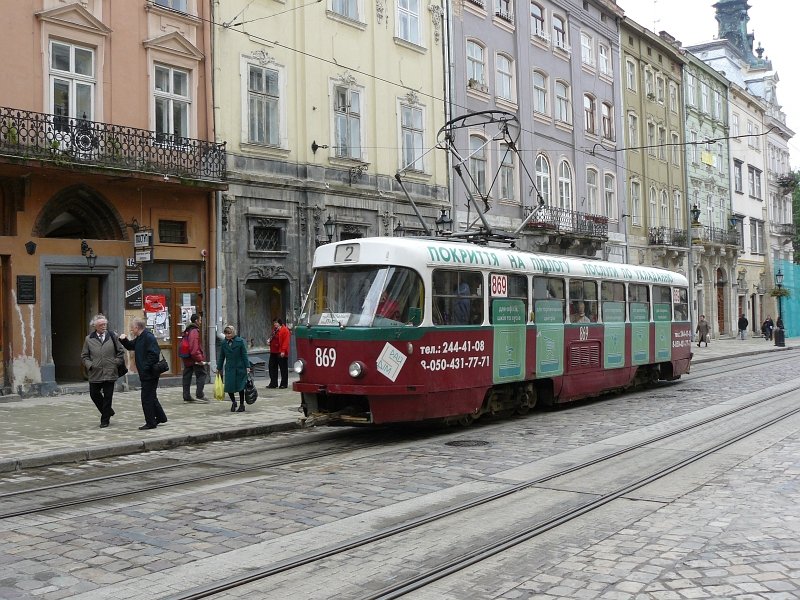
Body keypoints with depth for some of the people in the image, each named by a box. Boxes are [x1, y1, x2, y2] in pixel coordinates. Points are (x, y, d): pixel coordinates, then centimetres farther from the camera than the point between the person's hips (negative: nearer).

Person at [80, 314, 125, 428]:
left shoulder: (112, 337, 3)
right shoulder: (89, 339, 3)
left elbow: (121, 351, 10)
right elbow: (84, 356, 9)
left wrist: (116, 363, 0)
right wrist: (89, 365, -6)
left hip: (110, 373, -1)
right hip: (95, 373, 1)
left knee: (108, 396, 2)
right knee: (94, 394, 5)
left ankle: (105, 420, 13)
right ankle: (108, 412, 28)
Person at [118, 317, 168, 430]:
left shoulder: (149, 337, -18)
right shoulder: (139, 338, 14)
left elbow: (154, 354, -25)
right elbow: (130, 346, 28)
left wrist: (145, 368, -24)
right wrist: (124, 340, 9)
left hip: (149, 374, -10)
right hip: (145, 374, 10)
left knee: (147, 398, -4)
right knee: (151, 397, 19)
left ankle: (151, 423, 4)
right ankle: (160, 417, 30)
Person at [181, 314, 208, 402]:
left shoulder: (187, 331, 16)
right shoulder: (194, 331, -15)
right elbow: (194, 348, -23)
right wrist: (199, 359, -22)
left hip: (187, 359, 10)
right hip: (194, 360, -10)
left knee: (187, 377, 10)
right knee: (202, 375, -2)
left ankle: (186, 397, 14)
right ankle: (199, 395, -7)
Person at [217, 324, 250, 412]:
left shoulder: (240, 341, -6)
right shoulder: (224, 343, 4)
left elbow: (244, 354, -4)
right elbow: (221, 356, 12)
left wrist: (247, 366, -8)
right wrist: (219, 368, 13)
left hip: (240, 368, -3)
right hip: (229, 368, 3)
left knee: (240, 387, 4)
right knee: (229, 387, -5)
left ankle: (241, 405, 19)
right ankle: (233, 402, 20)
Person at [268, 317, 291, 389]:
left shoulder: (285, 330, -10)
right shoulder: (274, 330, 15)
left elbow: (286, 341, -16)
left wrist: (283, 351, -22)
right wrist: (270, 340, 6)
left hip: (281, 353, -8)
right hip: (273, 352, 8)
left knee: (283, 369, 0)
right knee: (272, 368, 9)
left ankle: (284, 384, 6)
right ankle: (273, 383, 17)